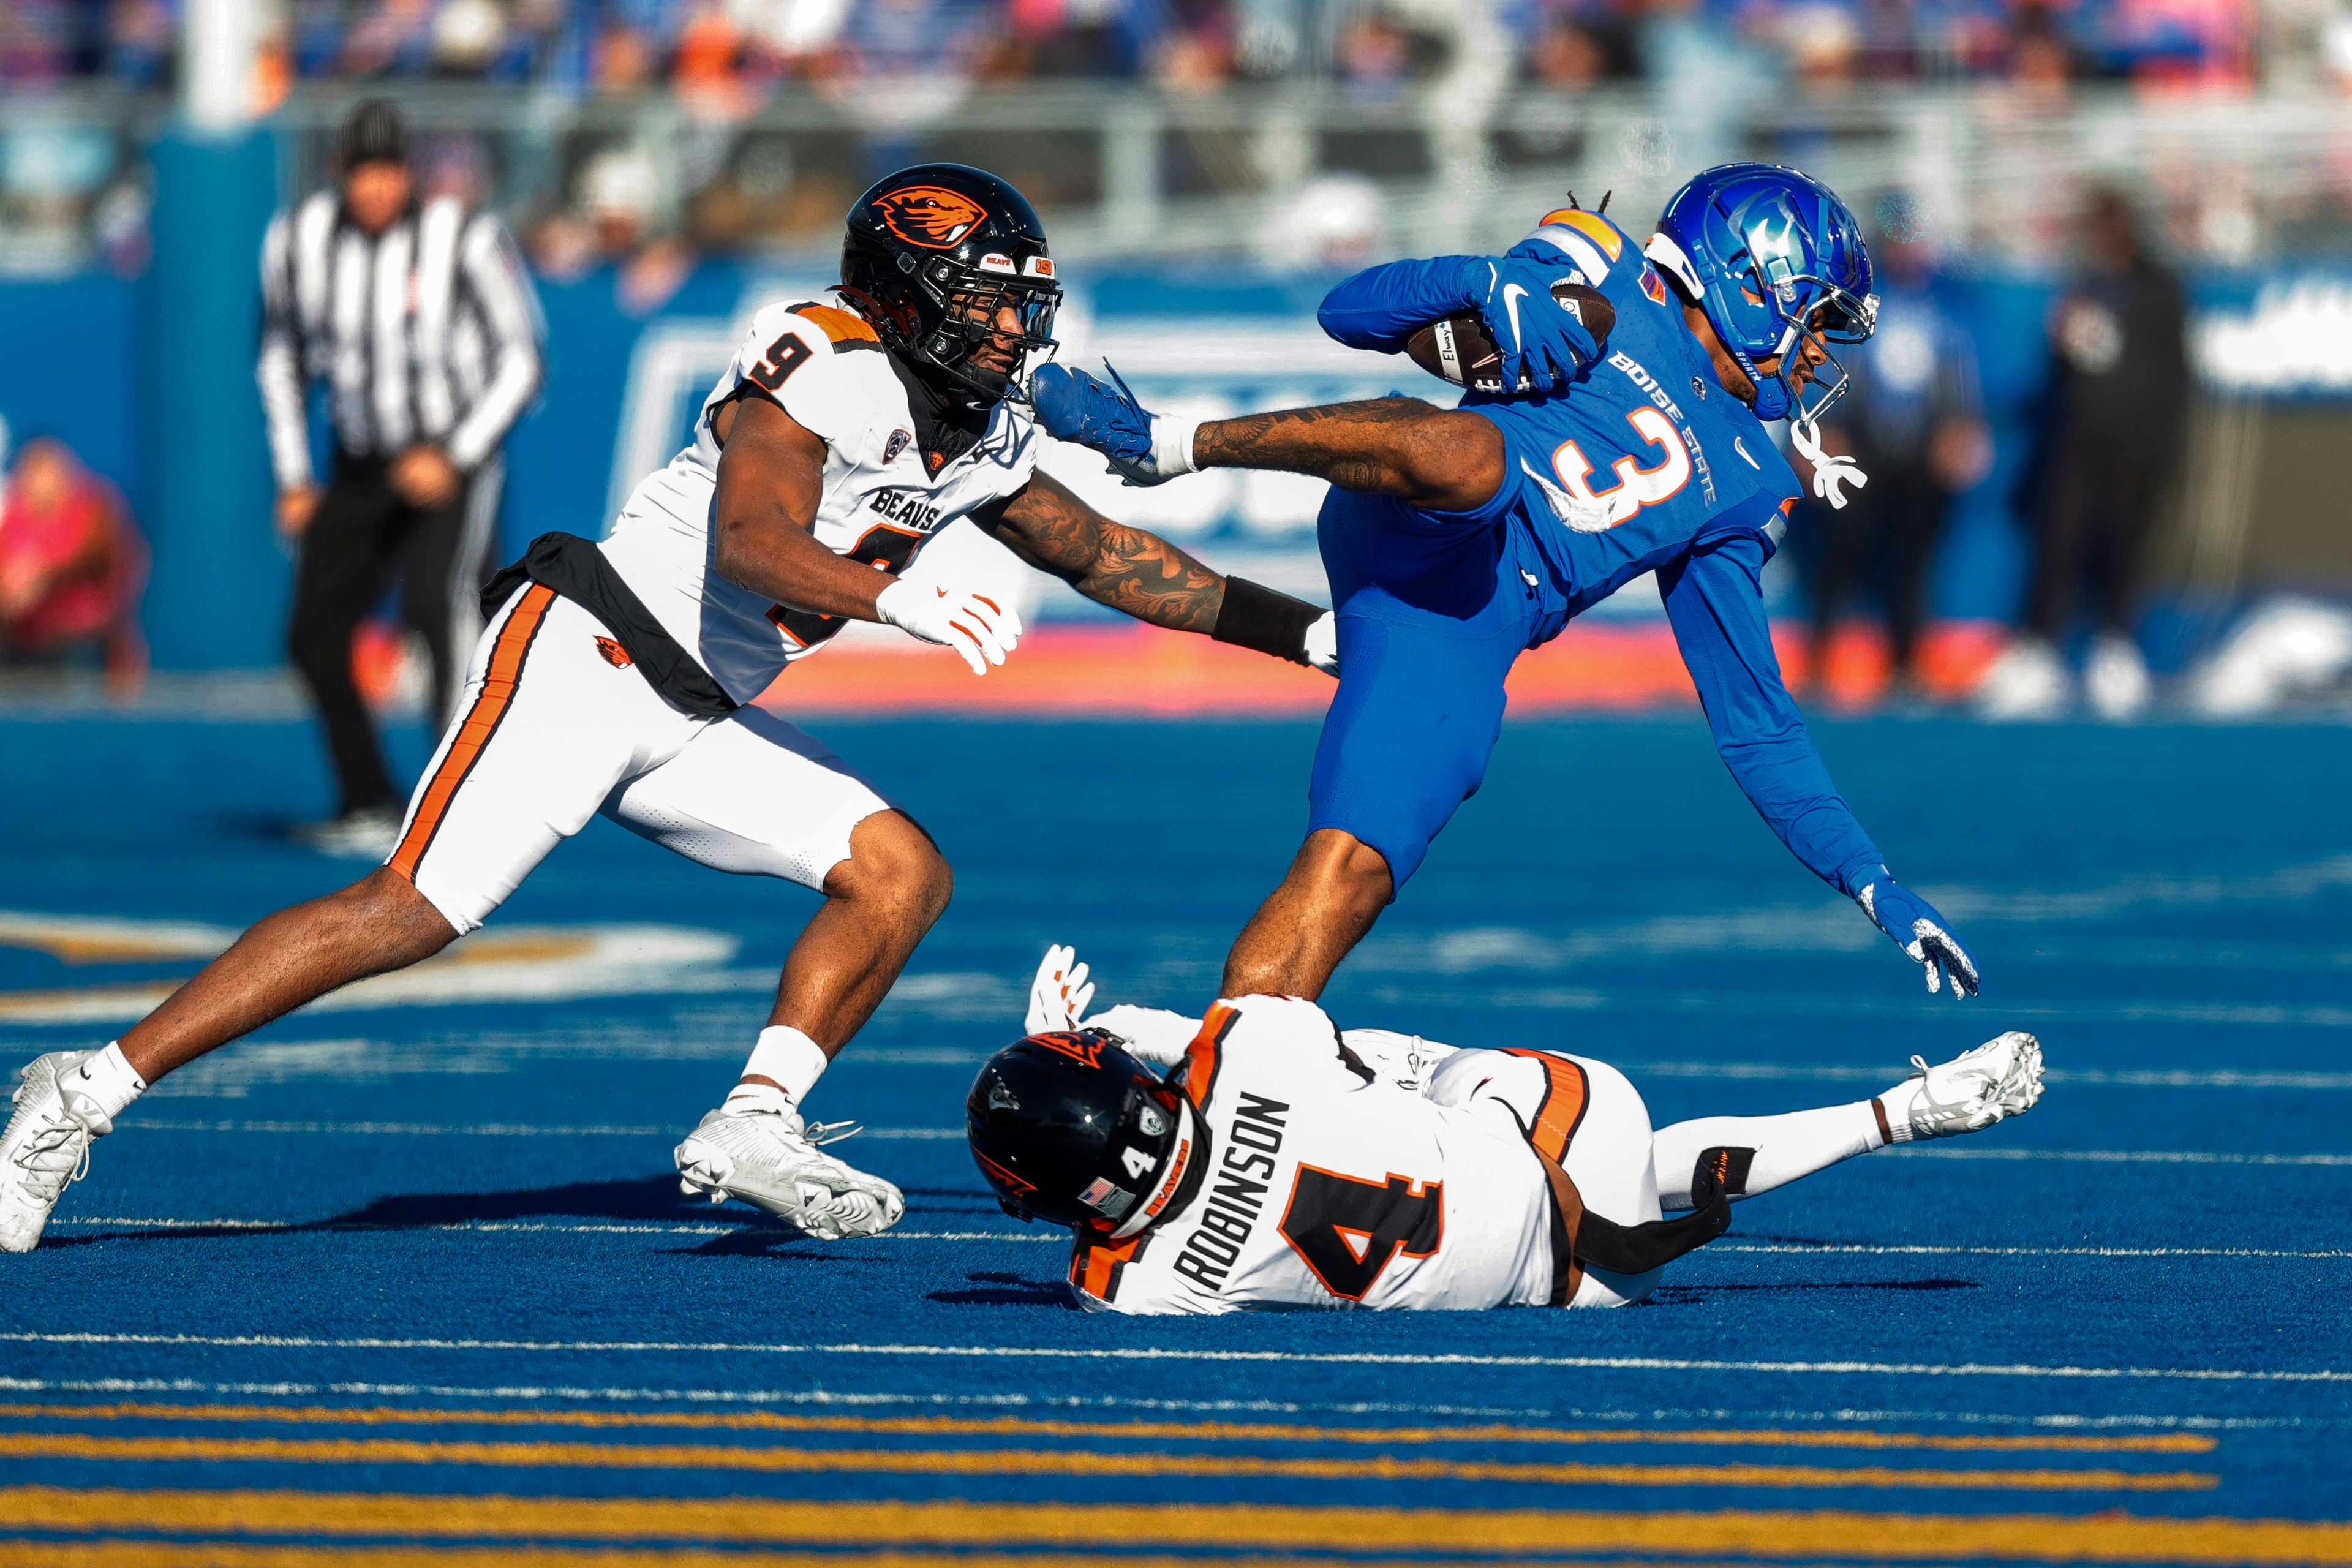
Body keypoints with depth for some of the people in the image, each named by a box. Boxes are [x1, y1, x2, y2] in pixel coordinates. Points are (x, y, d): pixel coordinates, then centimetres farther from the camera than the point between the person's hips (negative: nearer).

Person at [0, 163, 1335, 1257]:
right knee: (412, 915, -16)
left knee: (904, 875, -2)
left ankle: (757, 1127, -4)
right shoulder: (833, 373, -16)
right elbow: (753, 545, -30)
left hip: (699, 723, 9)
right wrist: (901, 599, -43)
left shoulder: (982, 441, 11)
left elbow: (1105, 558, 24)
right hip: (592, 655, -9)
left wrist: (1304, 634, 23)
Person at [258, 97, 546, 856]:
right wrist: (293, 479, 9)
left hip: (455, 460, -5)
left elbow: (519, 362, -10)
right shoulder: (298, 240, -4)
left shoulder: (463, 239, -17)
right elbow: (282, 357, 12)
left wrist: (454, 458, -20)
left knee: (437, 599, -29)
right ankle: (367, 807, 18)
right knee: (314, 637, 2)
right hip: (360, 469, 5)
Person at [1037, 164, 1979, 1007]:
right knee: (1470, 456, -38)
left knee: (1348, 880, -16)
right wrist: (1496, 284, -6)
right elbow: (1351, 312, 11)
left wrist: (1869, 880, 23)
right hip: (1399, 531, -4)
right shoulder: (1604, 274, 18)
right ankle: (1175, 443, -26)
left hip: (1477, 625, 4)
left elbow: (1756, 727, 31)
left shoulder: (1735, 498, 30)